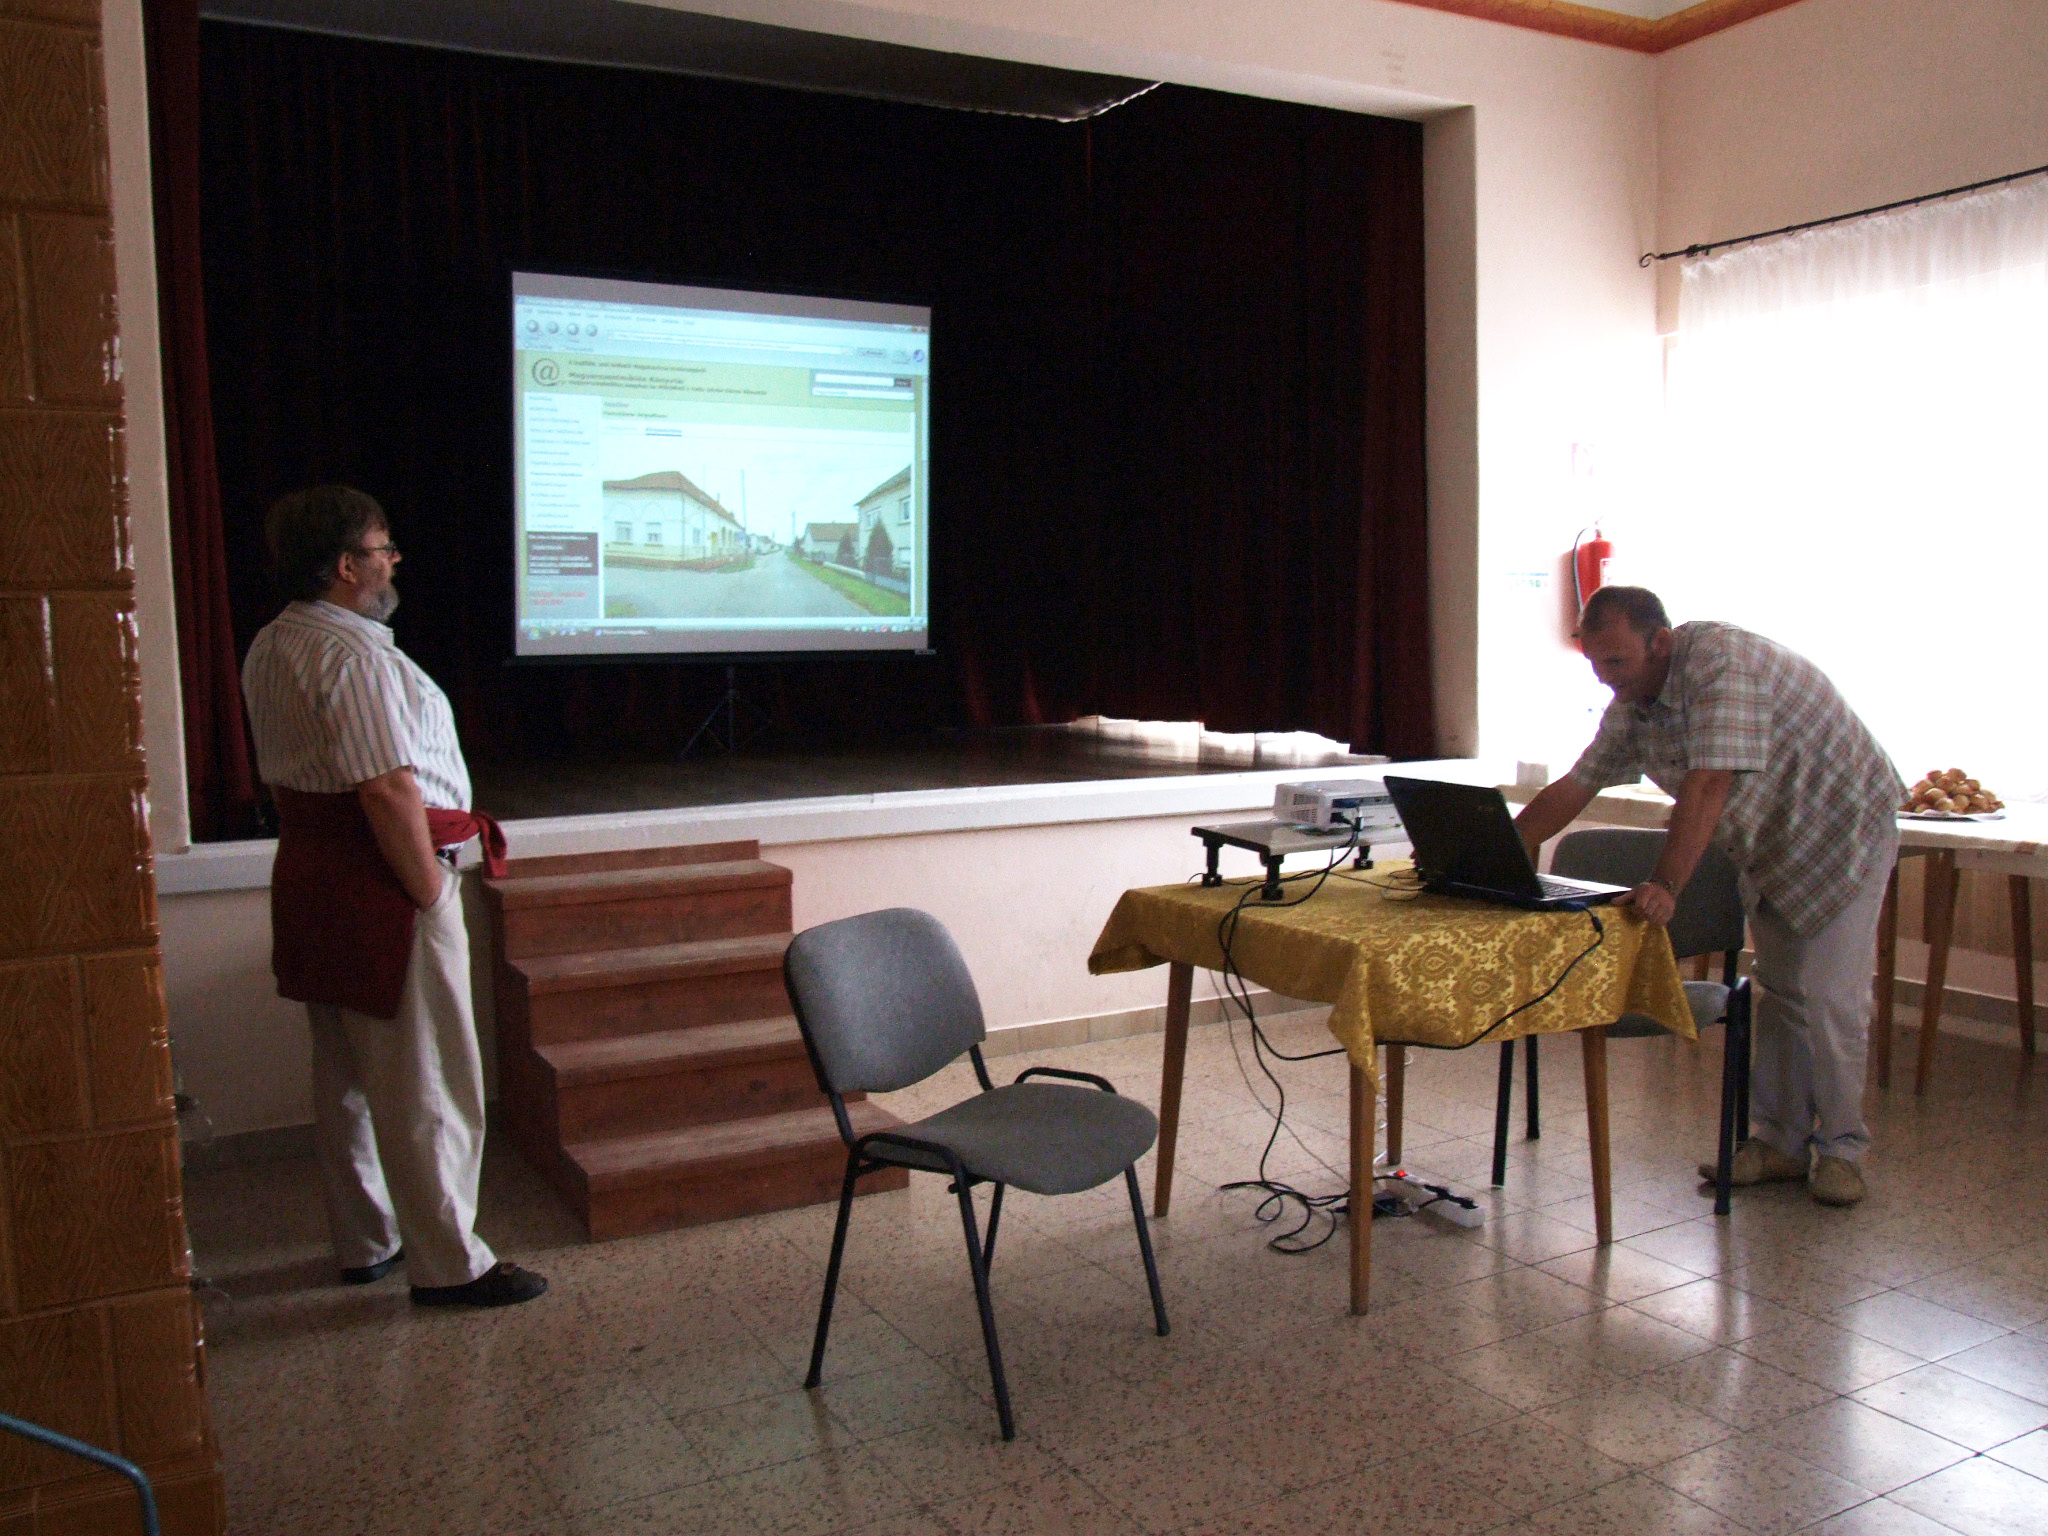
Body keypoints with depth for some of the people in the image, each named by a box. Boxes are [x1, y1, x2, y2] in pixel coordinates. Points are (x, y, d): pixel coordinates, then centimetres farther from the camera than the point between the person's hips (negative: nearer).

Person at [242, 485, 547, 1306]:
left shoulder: (269, 649, 12)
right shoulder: (356, 655, -20)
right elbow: (388, 788, -25)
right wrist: (430, 891, -18)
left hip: (309, 875, 10)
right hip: (381, 890, -10)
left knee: (346, 1079, 18)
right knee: (424, 1085, -1)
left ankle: (365, 1242, 31)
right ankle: (448, 1263, 8)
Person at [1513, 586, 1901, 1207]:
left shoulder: (1720, 661, -31)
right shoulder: (1633, 703, -4)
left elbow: (1707, 787, -38)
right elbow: (1574, 788, 0)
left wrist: (1666, 886, -44)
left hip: (1842, 827, -8)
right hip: (1769, 844, 8)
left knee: (1829, 999, -6)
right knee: (1776, 993, 10)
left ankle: (1839, 1148, 10)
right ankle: (1780, 1140, 18)